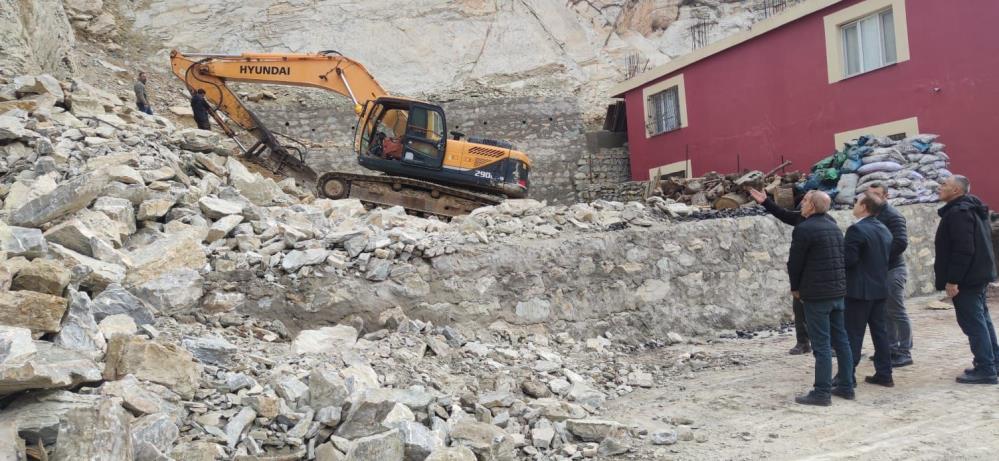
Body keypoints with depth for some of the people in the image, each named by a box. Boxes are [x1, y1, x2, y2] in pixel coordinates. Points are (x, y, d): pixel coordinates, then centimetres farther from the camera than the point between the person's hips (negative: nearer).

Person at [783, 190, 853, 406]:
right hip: (838, 291, 8)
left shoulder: (804, 229, -14)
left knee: (821, 344, -5)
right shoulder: (834, 227, 12)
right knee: (841, 340, 14)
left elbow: (795, 262, -9)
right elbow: (844, 258, 19)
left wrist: (795, 288, 4)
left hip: (816, 294, -8)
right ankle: (846, 386, 21)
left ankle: (822, 392, -2)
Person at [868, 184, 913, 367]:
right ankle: (892, 348, 23)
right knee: (885, 312, 14)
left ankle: (905, 353, 4)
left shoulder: (893, 216, -13)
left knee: (897, 312, -3)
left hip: (892, 270, -8)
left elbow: (901, 242, -23)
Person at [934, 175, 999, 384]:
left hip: (966, 278, -11)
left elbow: (963, 250, -25)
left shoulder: (958, 213, -18)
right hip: (977, 275, 11)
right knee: (981, 320, 16)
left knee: (973, 323, -7)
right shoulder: (971, 209, 16)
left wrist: (952, 280, -23)